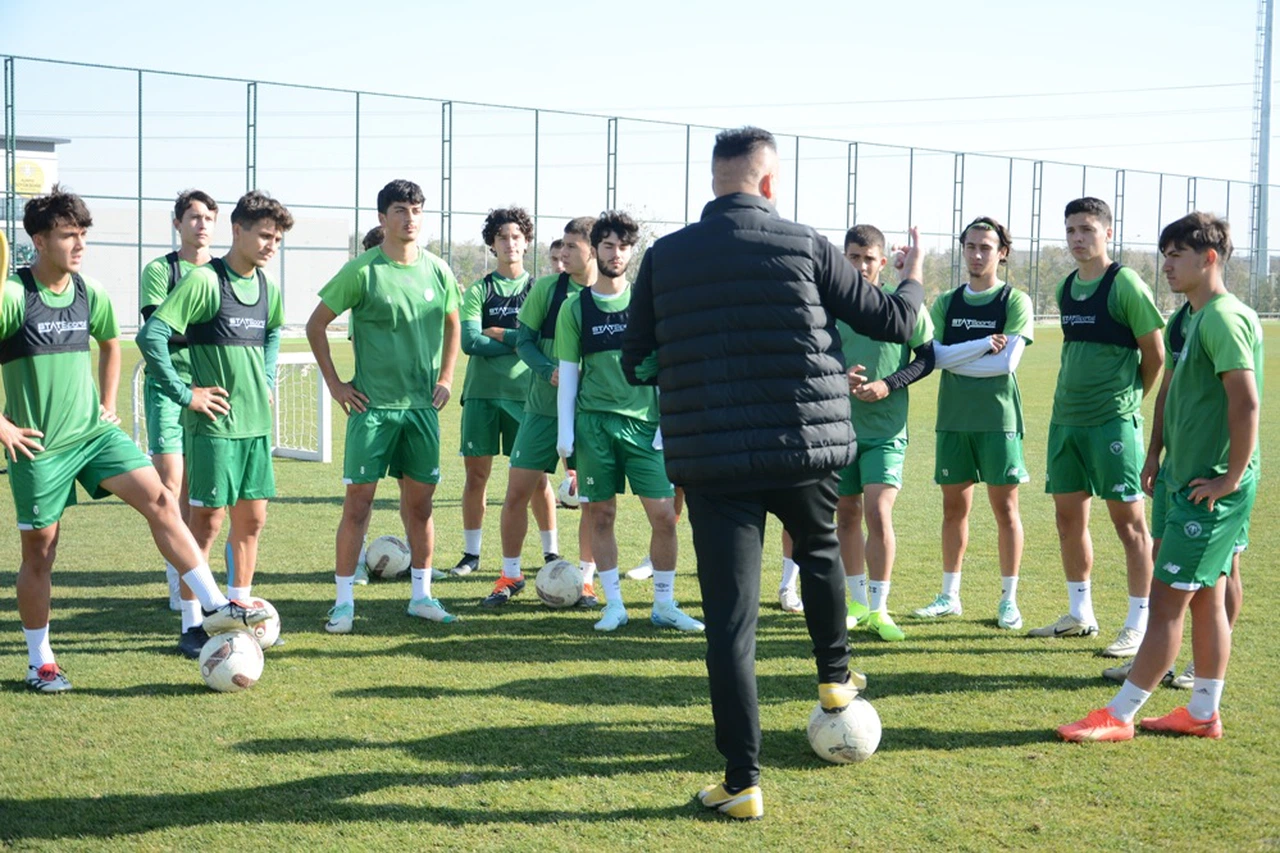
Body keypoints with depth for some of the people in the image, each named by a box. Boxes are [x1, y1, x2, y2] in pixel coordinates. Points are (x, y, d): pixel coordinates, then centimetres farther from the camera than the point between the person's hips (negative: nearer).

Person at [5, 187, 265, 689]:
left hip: (95, 431, 5)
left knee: (159, 499, -11)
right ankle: (40, 662, 18)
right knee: (39, 549, 4)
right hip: (39, 443, -5)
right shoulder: (12, 296, -13)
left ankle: (215, 606, -11)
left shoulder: (91, 294, 5)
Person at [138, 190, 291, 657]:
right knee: (208, 521, -3)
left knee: (251, 519, 10)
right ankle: (191, 626, 5)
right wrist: (184, 392, -16)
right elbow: (151, 334, -19)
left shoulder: (268, 288, 9)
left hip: (257, 422, 7)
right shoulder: (205, 280, -13)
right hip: (215, 423, -7)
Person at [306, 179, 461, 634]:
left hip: (422, 406, 4)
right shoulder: (362, 271, -7)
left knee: (420, 502, 9)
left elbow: (452, 325, 23)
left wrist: (445, 379, 13)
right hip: (372, 406, -4)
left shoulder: (438, 271, 6)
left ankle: (421, 595, 20)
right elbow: (316, 325, 0)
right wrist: (335, 383, -3)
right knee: (358, 503, -4)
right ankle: (344, 601, 2)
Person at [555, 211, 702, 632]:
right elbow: (568, 374, 8)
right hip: (594, 422, 0)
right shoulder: (575, 307, 6)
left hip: (644, 422, 0)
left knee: (663, 514, -5)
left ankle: (664, 604, 8)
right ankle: (614, 604, 13)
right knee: (600, 515, 2)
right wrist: (565, 433, 2)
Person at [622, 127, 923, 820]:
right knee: (819, 551, 31)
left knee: (730, 617, 1)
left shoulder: (663, 258, 1)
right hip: (805, 450, 0)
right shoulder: (805, 246, -3)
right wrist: (914, 278, 29)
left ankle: (742, 781, 1)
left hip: (710, 462, 0)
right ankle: (835, 678, 47)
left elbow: (635, 364, 9)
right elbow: (893, 322, 7)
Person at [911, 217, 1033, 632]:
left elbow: (1008, 362, -14)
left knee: (1004, 506, 0)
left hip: (998, 418, -4)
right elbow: (935, 355, -5)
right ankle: (950, 596, 17)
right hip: (953, 418, 4)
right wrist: (984, 345, -13)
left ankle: (1008, 600, 8)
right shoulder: (946, 302, 9)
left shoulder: (1016, 302, -3)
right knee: (954, 506, 8)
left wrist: (956, 359, -7)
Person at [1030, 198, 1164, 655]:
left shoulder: (1125, 284, -10)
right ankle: (1080, 615, 24)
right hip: (1066, 417, 7)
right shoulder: (1066, 288, 11)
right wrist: (1075, 392, 17)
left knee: (1128, 519, -3)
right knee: (1069, 516, 11)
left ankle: (1139, 626, 2)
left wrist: (1131, 396, 5)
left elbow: (1155, 352, -6)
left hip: (1113, 420, -7)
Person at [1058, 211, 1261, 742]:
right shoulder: (1199, 318, 15)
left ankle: (1118, 717, -2)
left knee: (1167, 599, -6)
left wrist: (1232, 478, -19)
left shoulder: (1223, 317, -16)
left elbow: (1246, 403, -22)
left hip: (1211, 489, -10)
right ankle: (1203, 713, 20)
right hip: (1192, 481, 10)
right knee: (1205, 599, 13)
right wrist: (1163, 458, 18)